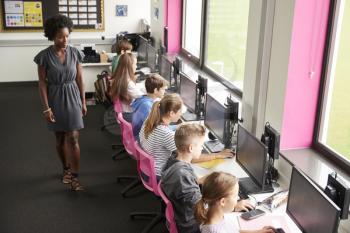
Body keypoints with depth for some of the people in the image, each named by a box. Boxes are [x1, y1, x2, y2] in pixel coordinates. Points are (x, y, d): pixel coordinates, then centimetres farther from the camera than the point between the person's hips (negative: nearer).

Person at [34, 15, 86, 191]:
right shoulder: (44, 56, -10)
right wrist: (46, 108, -12)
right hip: (55, 99, 0)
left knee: (73, 138, -4)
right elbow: (42, 83, -8)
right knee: (60, 138, 13)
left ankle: (74, 177, 3)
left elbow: (79, 79, 3)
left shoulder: (74, 53, -4)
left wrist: (83, 102, 4)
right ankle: (66, 169, 33)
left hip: (72, 97, 1)